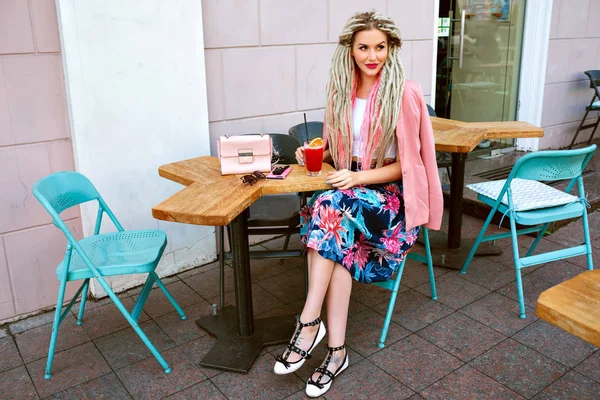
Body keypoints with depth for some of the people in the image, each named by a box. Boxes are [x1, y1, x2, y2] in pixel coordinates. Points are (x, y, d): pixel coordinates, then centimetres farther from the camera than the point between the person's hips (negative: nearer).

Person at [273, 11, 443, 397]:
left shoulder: (404, 93, -10)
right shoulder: (341, 90, 5)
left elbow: (406, 164, -10)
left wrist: (359, 178, -22)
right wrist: (318, 154, -5)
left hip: (390, 195, -4)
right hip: (349, 188, 4)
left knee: (330, 209, -33)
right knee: (340, 240, -29)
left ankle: (309, 322, -27)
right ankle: (336, 348, -23)